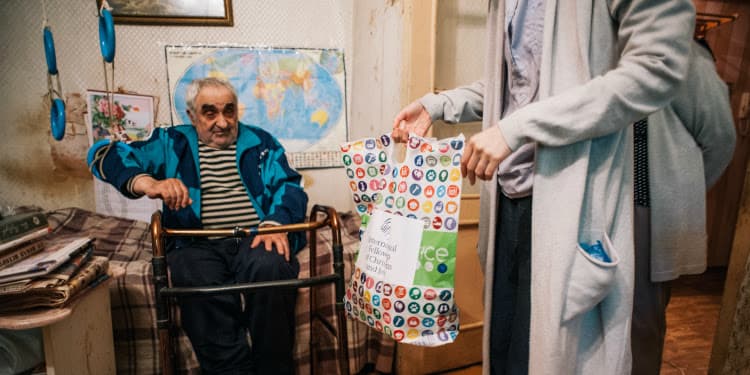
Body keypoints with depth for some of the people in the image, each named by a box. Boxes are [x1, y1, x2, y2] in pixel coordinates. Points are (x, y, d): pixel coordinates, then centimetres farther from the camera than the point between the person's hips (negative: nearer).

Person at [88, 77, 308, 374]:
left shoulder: (261, 142, 18)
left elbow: (289, 186, 6)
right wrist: (149, 184, -15)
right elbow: (106, 157, 7)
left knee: (270, 269, -33)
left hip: (256, 239, 0)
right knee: (199, 284, -34)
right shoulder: (172, 143, 17)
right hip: (198, 244, 0)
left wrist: (276, 223, -16)